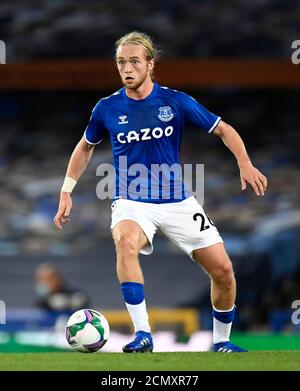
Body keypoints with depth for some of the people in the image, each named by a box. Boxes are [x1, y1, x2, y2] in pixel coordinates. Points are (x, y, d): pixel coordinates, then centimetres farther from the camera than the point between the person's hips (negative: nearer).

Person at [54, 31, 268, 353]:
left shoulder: (175, 101, -5)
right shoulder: (107, 108, -2)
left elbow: (223, 130, 2)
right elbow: (85, 147, 16)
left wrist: (245, 164, -14)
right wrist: (66, 192, 10)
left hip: (177, 202, 2)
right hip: (131, 203, -1)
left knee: (223, 271, -3)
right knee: (125, 241, -37)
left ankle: (221, 342, 24)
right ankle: (142, 334, -36)